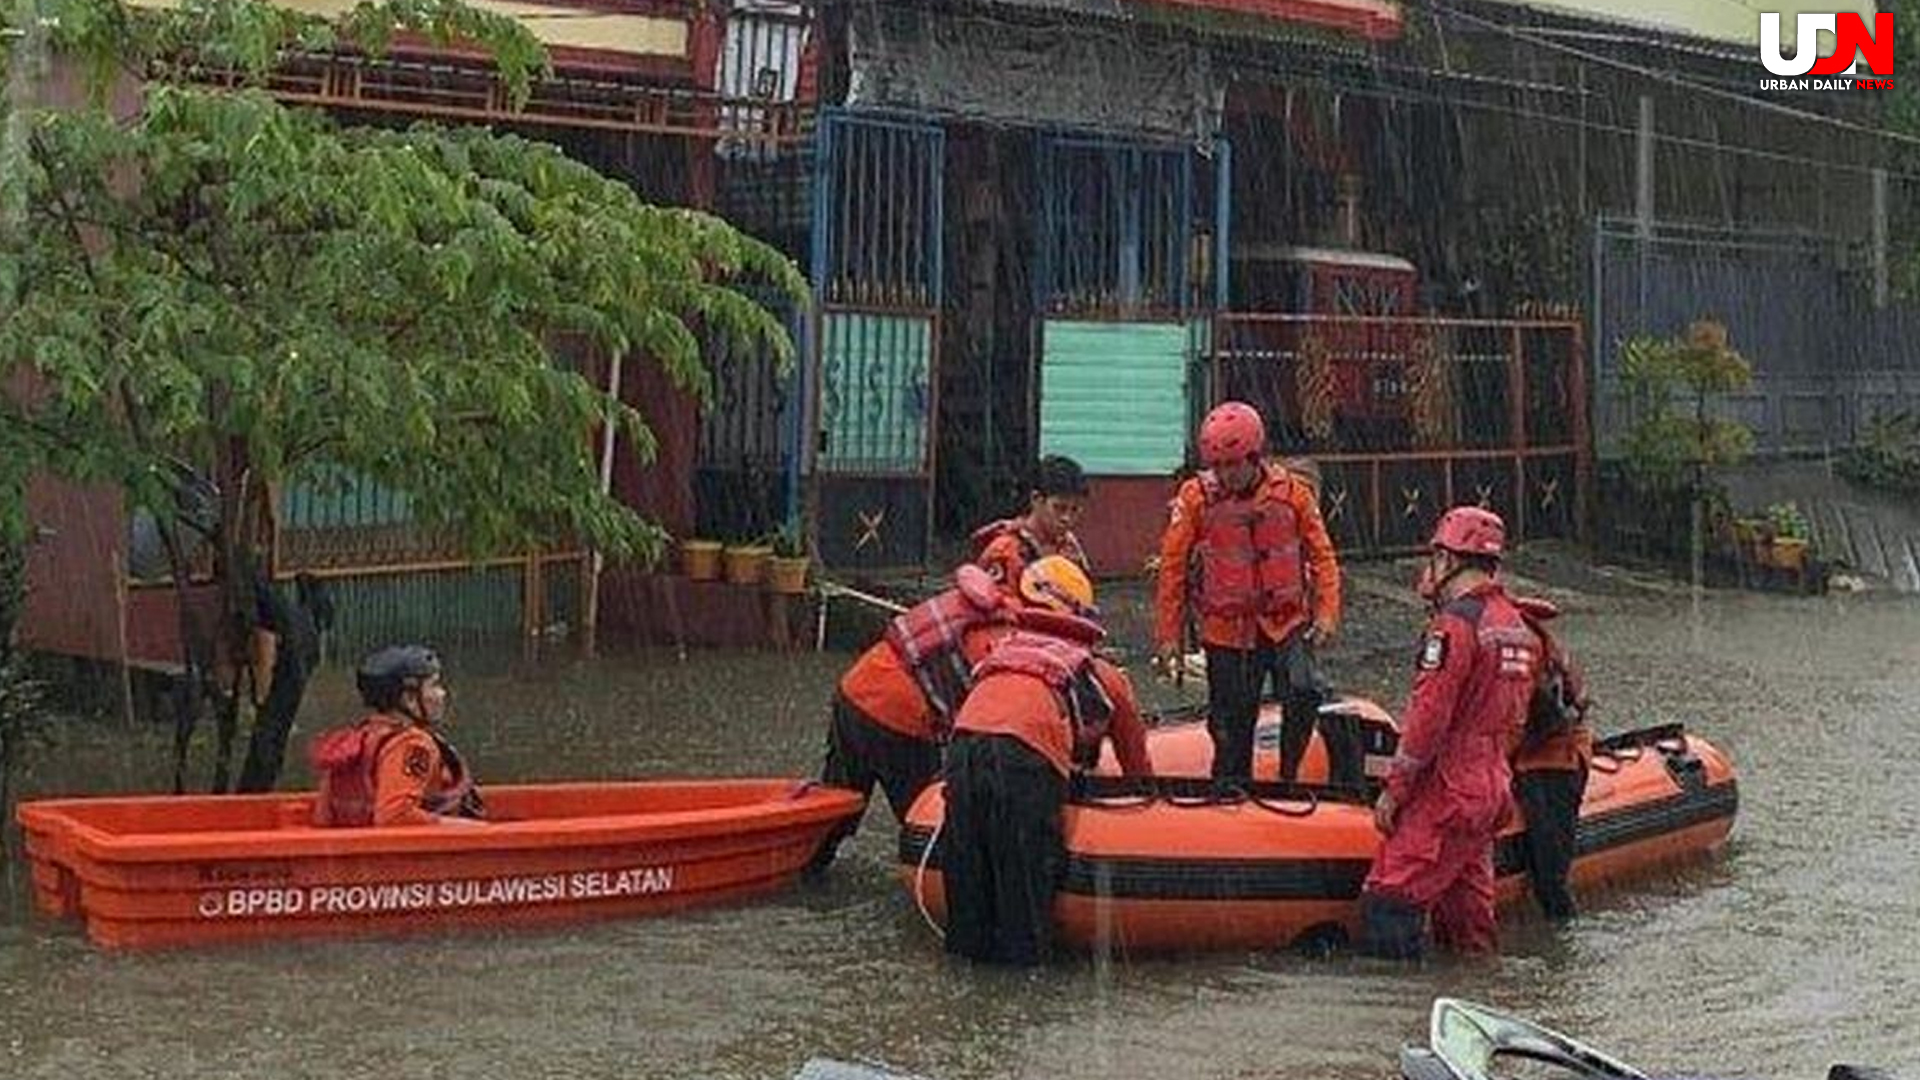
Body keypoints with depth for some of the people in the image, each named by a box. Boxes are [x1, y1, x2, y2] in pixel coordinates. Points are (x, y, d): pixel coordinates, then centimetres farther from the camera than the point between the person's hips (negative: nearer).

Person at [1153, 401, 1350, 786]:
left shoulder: (1292, 492, -1)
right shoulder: (1195, 498, -4)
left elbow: (1321, 555, 6)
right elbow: (1173, 568, 2)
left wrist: (1326, 613, -5)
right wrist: (1168, 635, 2)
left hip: (1287, 624, 0)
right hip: (1226, 631, 0)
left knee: (1303, 695, -22)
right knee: (1231, 730, 4)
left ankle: (1289, 778, -6)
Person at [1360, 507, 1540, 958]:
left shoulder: (1456, 621, -14)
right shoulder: (1518, 627, 14)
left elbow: (1428, 717, -17)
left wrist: (1393, 791, -12)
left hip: (1446, 791, -9)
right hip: (1494, 788, 9)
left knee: (1390, 901, -9)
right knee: (1468, 905, 16)